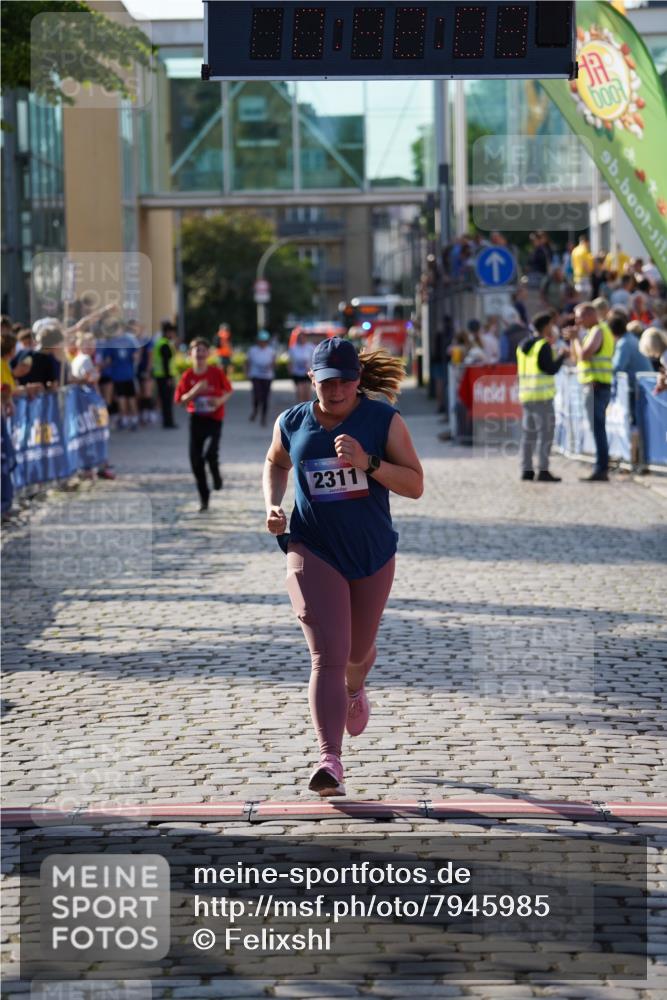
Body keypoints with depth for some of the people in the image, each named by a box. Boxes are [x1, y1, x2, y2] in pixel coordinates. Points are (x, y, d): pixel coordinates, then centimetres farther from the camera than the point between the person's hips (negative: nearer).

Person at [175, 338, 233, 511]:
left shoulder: (216, 372, -5)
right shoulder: (187, 376, -2)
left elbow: (228, 391, 5)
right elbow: (180, 401, -3)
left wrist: (220, 401, -15)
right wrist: (195, 391, -19)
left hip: (215, 419, -3)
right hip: (196, 419, 3)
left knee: (210, 454, -22)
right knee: (196, 460, 1)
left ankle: (216, 476, 15)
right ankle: (203, 498, 16)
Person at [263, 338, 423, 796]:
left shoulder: (384, 420, -8)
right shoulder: (292, 423, -3)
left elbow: (415, 485, -12)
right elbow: (276, 462, 19)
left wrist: (368, 463, -26)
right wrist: (273, 504, 2)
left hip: (372, 553, 1)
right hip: (313, 552, -1)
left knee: (359, 648, 22)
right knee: (328, 657, -15)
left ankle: (355, 690, 59)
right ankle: (331, 762, -20)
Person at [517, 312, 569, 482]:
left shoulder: (523, 345, 14)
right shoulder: (543, 346, -11)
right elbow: (551, 369, -16)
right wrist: (563, 355, -1)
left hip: (526, 395, 8)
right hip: (542, 395, -8)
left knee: (528, 433, 11)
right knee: (545, 432, -6)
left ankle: (526, 470, 11)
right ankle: (543, 471, -10)